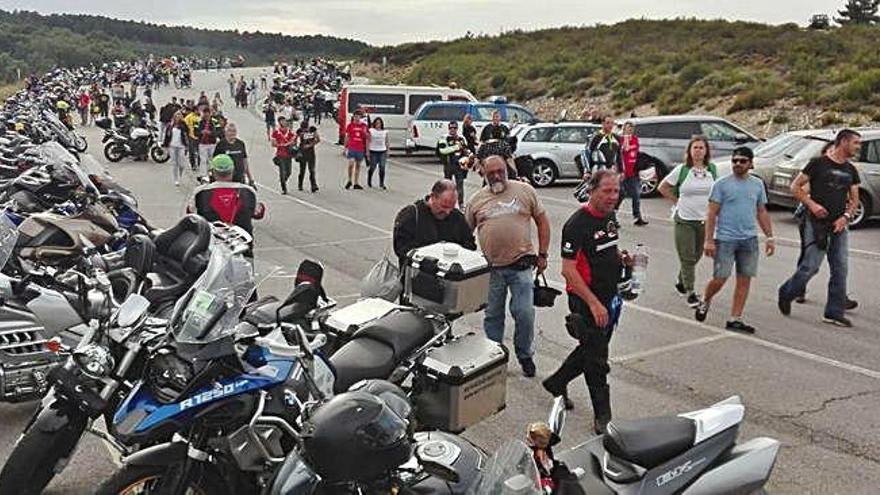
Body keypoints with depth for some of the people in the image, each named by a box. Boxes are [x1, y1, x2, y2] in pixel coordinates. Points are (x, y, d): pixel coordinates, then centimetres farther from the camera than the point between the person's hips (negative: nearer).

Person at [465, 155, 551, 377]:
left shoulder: (525, 191, 3)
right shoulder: (477, 200, 6)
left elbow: (542, 221, 8)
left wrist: (542, 254, 4)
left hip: (521, 265, -1)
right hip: (490, 268, 2)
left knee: (524, 313, -2)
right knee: (493, 315, 11)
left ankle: (525, 355, 19)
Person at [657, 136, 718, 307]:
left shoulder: (712, 169, 3)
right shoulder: (682, 170, -6)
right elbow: (663, 187, 2)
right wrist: (676, 201, -3)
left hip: (704, 220, 4)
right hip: (684, 220, -4)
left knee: (696, 256, 14)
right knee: (687, 258, -2)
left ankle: (680, 282, 35)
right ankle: (690, 293, 6)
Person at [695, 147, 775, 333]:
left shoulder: (757, 184, 11)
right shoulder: (722, 184, -3)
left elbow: (762, 213, 17)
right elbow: (712, 213, -5)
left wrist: (770, 237, 11)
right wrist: (709, 240, -11)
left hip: (749, 239, 4)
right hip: (725, 239, -4)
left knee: (744, 280, 3)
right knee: (720, 278, -6)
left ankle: (735, 319, 10)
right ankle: (705, 302, 23)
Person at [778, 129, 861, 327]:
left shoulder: (851, 170, 13)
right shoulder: (819, 163, -4)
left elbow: (854, 200, 16)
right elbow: (795, 187, -4)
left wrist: (846, 216, -2)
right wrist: (811, 204, -14)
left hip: (839, 226, 6)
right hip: (817, 223, -6)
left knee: (840, 270, 3)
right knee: (811, 266, -7)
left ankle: (834, 313, 10)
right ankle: (786, 294, 17)